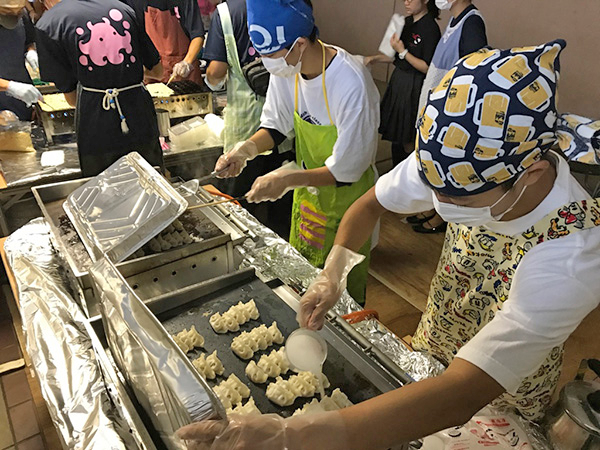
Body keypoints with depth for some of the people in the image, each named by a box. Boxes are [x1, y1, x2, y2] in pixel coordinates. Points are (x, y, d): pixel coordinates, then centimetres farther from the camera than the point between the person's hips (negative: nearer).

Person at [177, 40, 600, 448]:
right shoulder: (473, 169, -26)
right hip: (432, 342, 4)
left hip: (500, 398, -3)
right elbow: (370, 204, -9)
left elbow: (460, 396, -46)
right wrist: (332, 274, -25)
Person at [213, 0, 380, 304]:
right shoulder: (285, 68, -12)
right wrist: (247, 149, -16)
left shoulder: (351, 83, -32)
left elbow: (346, 171, -26)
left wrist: (289, 179, -32)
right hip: (307, 189, 6)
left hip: (346, 198, -6)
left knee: (344, 291, 13)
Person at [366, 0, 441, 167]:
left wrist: (402, 51, -20)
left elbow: (428, 68, -20)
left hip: (414, 87, -8)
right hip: (399, 80, 8)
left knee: (408, 141, 3)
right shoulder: (407, 22, 7)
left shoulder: (430, 28, -17)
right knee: (396, 134, 16)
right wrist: (375, 58, 2)